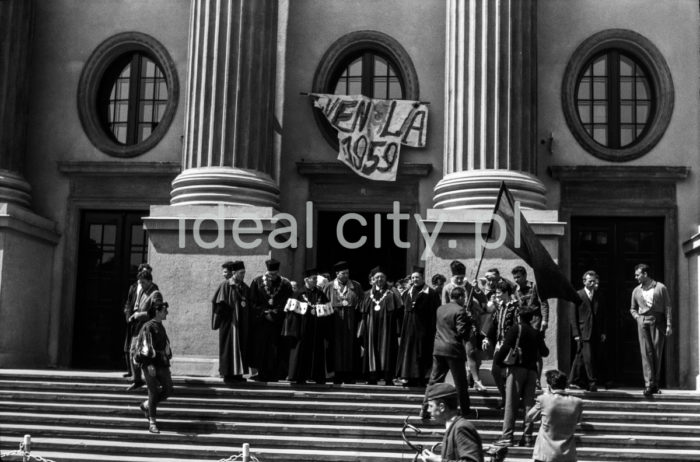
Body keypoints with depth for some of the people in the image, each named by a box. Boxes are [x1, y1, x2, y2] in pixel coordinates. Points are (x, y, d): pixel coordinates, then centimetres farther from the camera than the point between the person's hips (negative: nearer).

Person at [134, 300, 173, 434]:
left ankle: (146, 406, 26)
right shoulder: (148, 327, -10)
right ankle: (152, 422, 4)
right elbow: (146, 347, -18)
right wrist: (150, 364, -24)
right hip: (151, 364, -8)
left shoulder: (161, 327, 17)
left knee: (168, 390, 4)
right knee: (154, 392, -5)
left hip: (162, 364, 8)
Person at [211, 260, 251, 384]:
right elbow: (219, 303, -13)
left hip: (242, 323, 7)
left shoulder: (244, 287, 10)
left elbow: (248, 302, 17)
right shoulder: (225, 285, -9)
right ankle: (228, 374, 0)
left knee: (241, 347, 8)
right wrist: (232, 310, -15)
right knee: (229, 347, -4)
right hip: (230, 321, -7)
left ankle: (237, 373, 14)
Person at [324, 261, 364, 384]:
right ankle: (338, 377, 2)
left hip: (351, 320, 0)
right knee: (337, 346, -1)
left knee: (350, 347, -3)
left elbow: (363, 301, 10)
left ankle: (350, 377, -1)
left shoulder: (356, 286, 9)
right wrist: (340, 304, -3)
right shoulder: (329, 286, 7)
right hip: (335, 321, 0)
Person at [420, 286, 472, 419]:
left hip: (438, 348, 6)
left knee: (434, 380, 9)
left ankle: (425, 409, 6)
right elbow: (462, 332, -17)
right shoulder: (460, 311, -12)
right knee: (460, 382, 7)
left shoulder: (440, 309, 9)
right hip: (454, 349, -6)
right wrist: (468, 321, -3)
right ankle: (465, 410, 15)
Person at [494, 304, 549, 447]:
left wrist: (498, 360, 0)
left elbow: (506, 347, -13)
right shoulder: (536, 333, 11)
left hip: (516, 368, -4)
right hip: (532, 370, 4)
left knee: (511, 403, -3)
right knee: (529, 403, 7)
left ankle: (507, 436, -5)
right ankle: (527, 437, 6)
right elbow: (545, 353, 17)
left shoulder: (515, 329, -3)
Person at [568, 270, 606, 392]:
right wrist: (576, 333, -8)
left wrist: (603, 332, 8)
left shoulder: (598, 296, 13)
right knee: (588, 358, -12)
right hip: (584, 332, -4)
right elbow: (573, 316, -1)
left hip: (596, 333, 4)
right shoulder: (578, 295, 1)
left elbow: (602, 315, 16)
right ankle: (592, 382, -6)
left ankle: (575, 380, 15)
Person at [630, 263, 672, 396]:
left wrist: (669, 325, -6)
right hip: (643, 321, 2)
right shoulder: (636, 291, 13)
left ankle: (655, 382, 10)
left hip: (658, 321, -2)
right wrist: (637, 317, 4)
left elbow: (667, 307, 1)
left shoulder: (661, 288, 3)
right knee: (646, 352, -7)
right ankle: (649, 384, -12)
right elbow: (633, 308, 24)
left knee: (657, 353, -1)